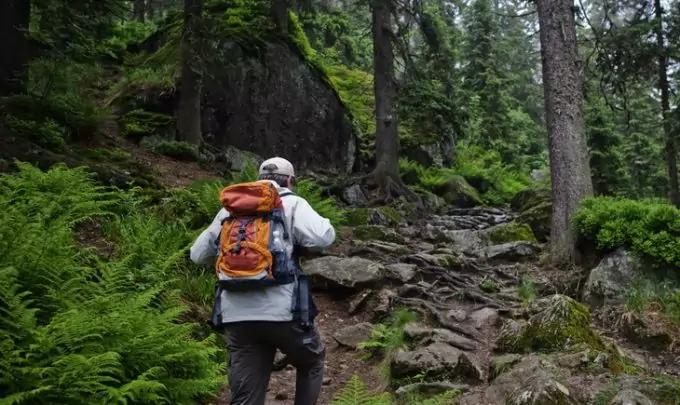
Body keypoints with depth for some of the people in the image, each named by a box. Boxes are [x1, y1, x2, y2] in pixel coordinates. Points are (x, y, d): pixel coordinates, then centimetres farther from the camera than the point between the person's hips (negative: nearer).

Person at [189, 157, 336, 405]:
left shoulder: (230, 208, 17)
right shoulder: (292, 204, 3)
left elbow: (198, 254, 22)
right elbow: (322, 238, -13)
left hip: (236, 316, 4)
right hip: (282, 311, -4)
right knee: (312, 363, 26)